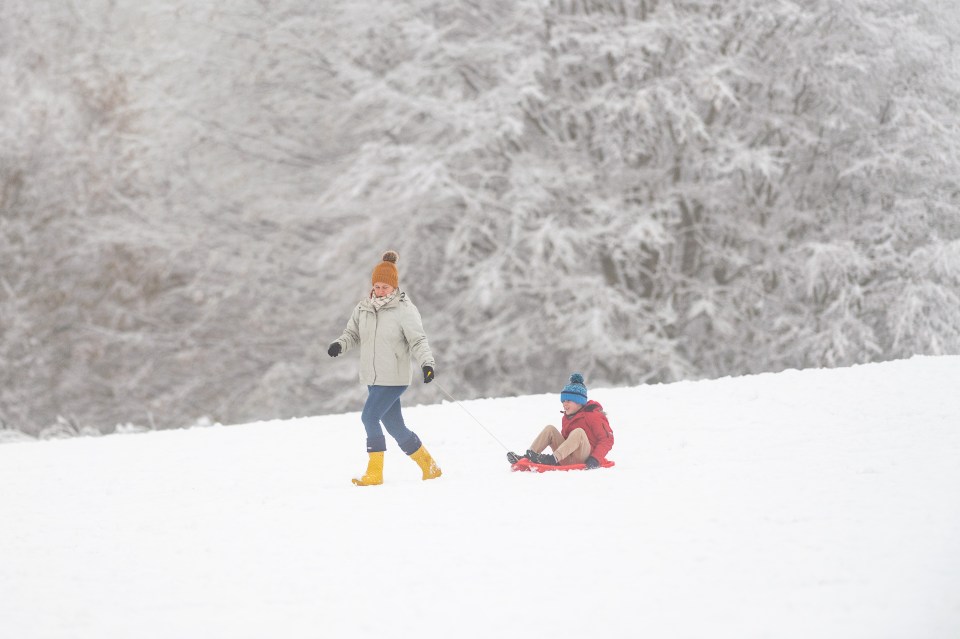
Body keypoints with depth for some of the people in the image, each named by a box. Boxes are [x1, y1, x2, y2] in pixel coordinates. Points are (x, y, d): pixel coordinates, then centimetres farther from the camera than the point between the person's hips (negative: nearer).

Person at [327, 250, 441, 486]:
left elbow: (418, 341, -12)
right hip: (372, 378, 6)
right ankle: (429, 466, 23)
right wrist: (340, 344, -7)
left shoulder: (405, 310, -10)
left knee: (370, 416, -17)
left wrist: (427, 363, -28)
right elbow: (353, 333, 14)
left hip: (394, 378, -6)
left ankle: (375, 472, -10)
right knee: (395, 427, 10)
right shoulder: (364, 308, 6)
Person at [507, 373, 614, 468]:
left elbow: (607, 439, -10)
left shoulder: (593, 416, -5)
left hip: (585, 460, -7)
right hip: (568, 460, 7)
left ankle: (553, 459, -46)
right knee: (550, 429, -1)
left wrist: (595, 459, -21)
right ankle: (528, 456, -17)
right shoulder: (567, 417, 18)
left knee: (578, 432, -32)